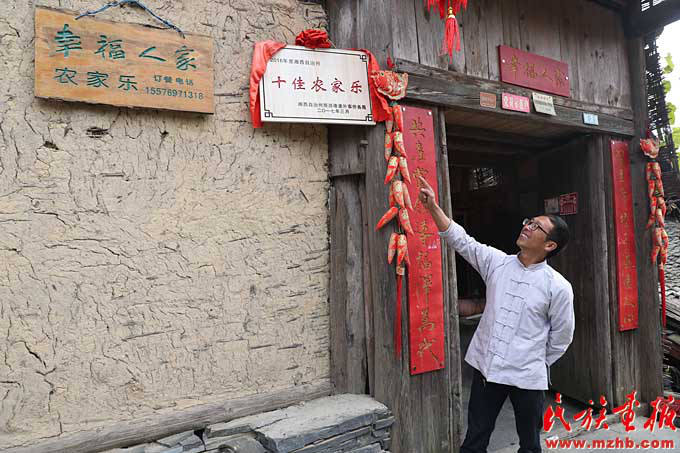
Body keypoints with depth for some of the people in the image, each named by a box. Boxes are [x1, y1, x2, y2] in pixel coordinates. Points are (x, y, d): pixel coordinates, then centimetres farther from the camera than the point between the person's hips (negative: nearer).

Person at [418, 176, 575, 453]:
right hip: (486, 367, 3)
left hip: (528, 377, -2)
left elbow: (562, 336, 0)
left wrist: (537, 364, 7)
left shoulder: (558, 287, -10)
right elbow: (460, 240, -2)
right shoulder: (496, 262, -1)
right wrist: (432, 207, -11)